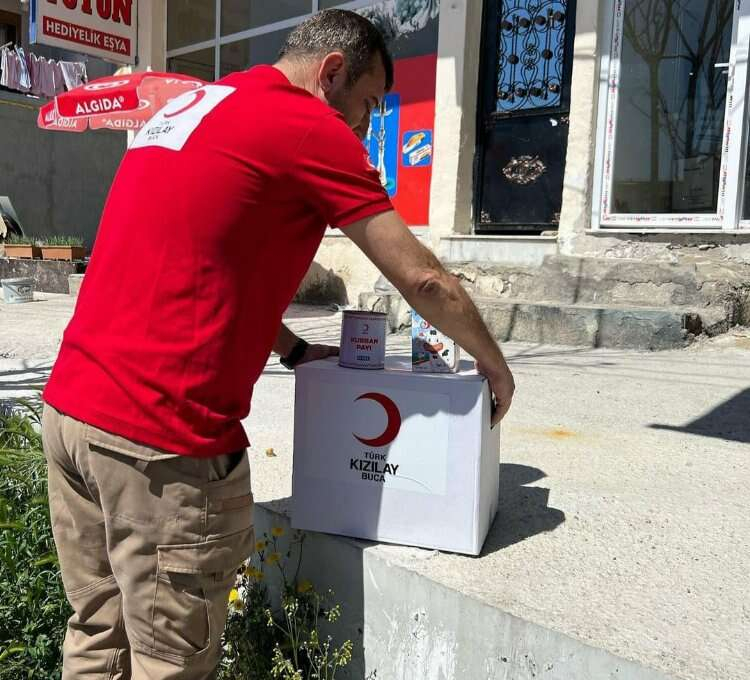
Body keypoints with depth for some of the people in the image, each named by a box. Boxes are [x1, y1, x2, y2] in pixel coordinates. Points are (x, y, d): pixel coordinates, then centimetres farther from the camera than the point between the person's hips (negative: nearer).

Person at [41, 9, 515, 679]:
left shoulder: (186, 106, 19)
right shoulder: (309, 126, -7)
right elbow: (423, 280, -4)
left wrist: (294, 350, 20)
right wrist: (494, 364, 11)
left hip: (69, 407, 9)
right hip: (160, 433, -9)